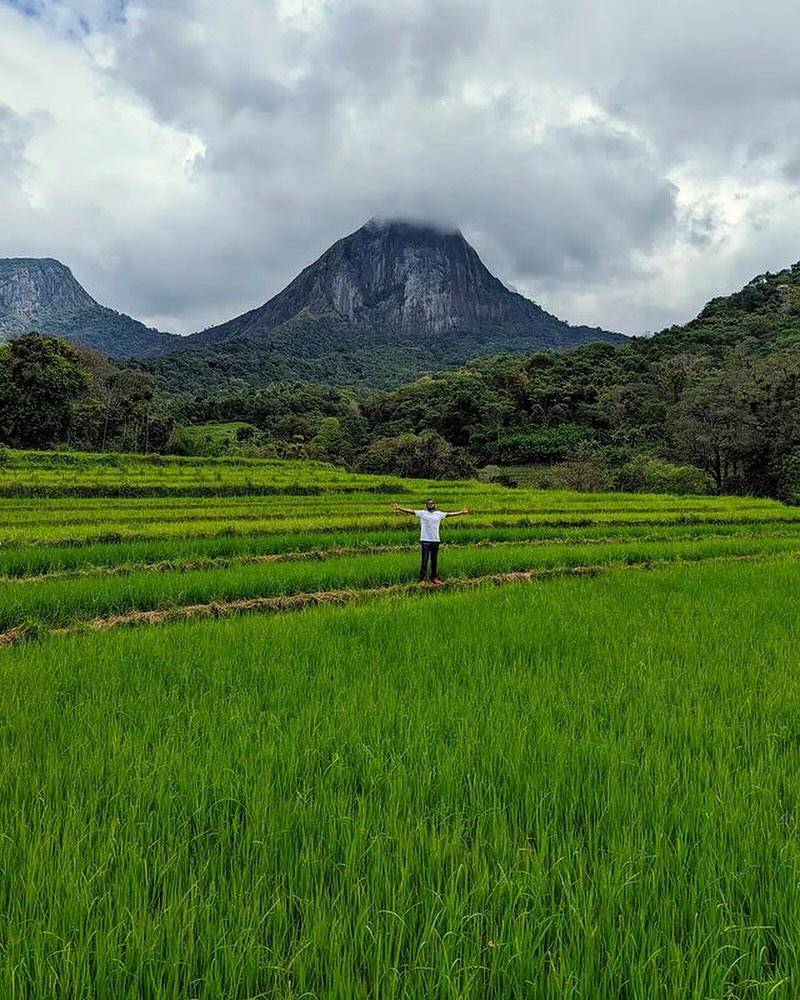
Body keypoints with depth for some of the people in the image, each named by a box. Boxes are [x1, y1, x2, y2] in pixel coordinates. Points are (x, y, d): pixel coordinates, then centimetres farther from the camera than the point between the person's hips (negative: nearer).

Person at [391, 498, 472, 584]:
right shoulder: (422, 513, 1)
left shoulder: (439, 514, 8)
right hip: (425, 541, -3)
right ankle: (422, 579, 2)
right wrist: (399, 508, -14)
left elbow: (450, 514, 8)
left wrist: (463, 512, 3)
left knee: (434, 561, 11)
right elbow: (410, 511, -5)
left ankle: (434, 578, 21)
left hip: (435, 541, 3)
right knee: (424, 561, -3)